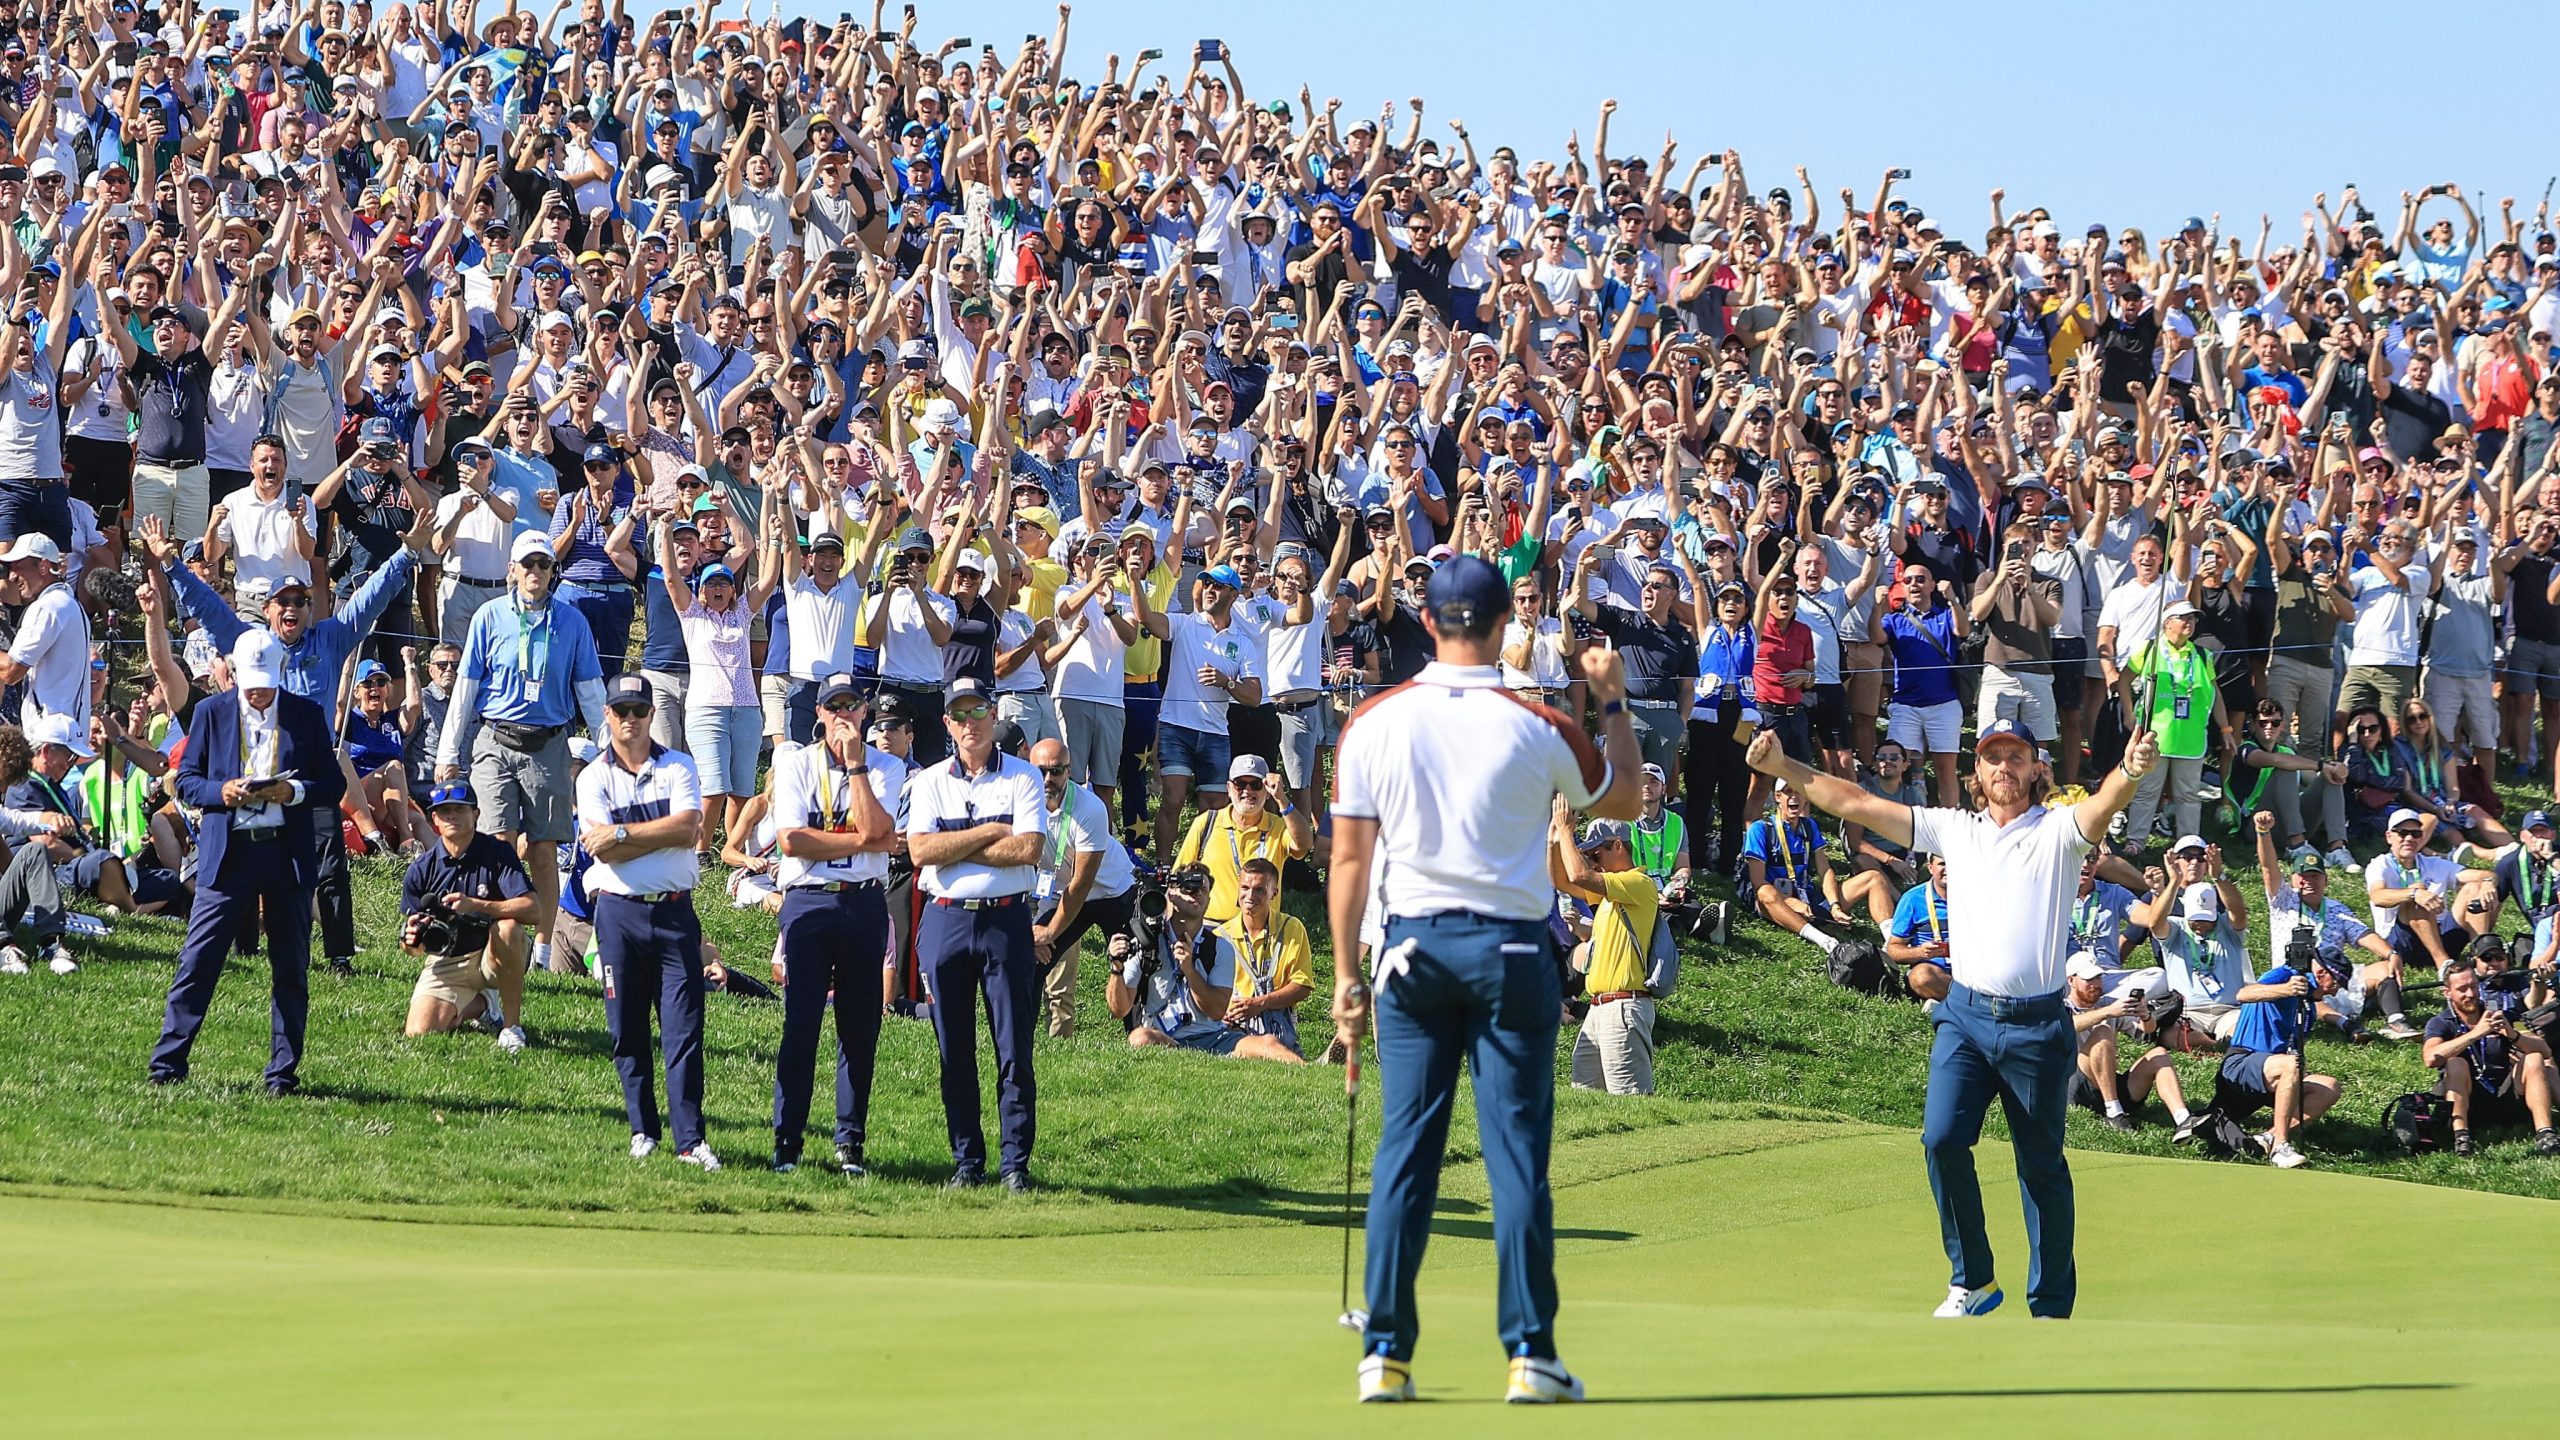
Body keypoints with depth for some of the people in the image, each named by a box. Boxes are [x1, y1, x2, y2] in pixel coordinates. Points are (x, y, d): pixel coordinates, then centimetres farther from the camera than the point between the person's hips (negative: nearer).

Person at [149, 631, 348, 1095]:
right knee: (198, 961, -4)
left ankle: (284, 1071, 12)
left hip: (288, 856, 1)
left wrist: (293, 791, -13)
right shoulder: (210, 713, 6)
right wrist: (220, 792, -13)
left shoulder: (307, 715, 6)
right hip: (227, 855, -1)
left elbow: (333, 785, 6)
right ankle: (168, 1062, 2)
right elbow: (186, 781, 7)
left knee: (291, 969, 5)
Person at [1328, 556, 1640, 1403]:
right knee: (1516, 1150, 0)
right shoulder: (1537, 728, -5)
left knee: (1405, 1150, 4)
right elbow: (1626, 802, 12)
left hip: (1413, 947, 2)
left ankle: (1385, 1353, 2)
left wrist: (1346, 974, 8)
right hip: (1510, 950, -2)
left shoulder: (1374, 723, -1)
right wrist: (1613, 702, 21)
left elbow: (1349, 860, 2)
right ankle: (1530, 1353, -2)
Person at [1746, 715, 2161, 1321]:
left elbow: (2105, 803, -21)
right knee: (1942, 1138, -14)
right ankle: (1972, 1279, 2)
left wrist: (2130, 773, -44)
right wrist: (1783, 768, 3)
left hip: (2037, 1024, -3)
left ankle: (2051, 1309, 14)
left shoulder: (2058, 829, 1)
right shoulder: (1954, 830, 11)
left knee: (2042, 1168, 4)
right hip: (1965, 1015, 3)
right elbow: (1856, 803, 10)